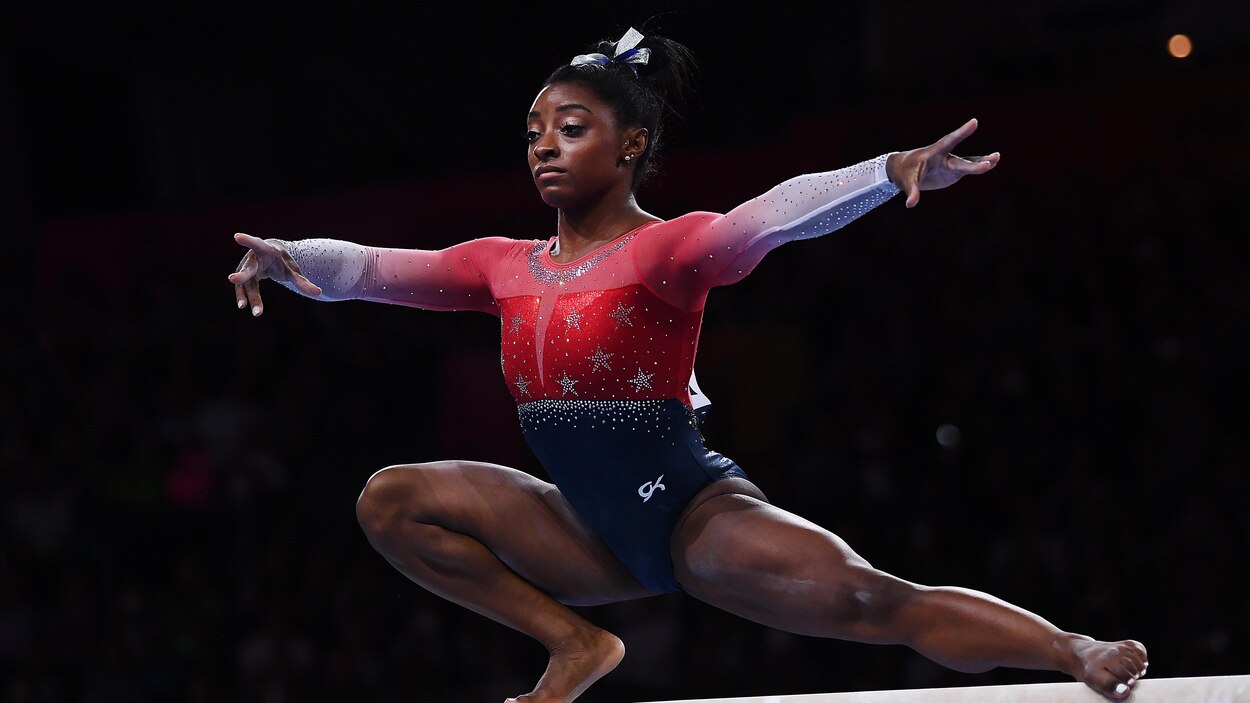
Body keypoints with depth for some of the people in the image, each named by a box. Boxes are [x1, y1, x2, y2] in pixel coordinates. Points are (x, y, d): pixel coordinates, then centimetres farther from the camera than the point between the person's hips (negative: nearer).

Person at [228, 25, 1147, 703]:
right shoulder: (509, 268, 7)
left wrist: (894, 172, -45)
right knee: (391, 501, -2)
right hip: (596, 535, 6)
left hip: (694, 511, -6)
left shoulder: (667, 250, -9)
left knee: (871, 602, -24)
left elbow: (774, 216, -28)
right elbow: (374, 268, 1)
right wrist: (286, 257, -20)